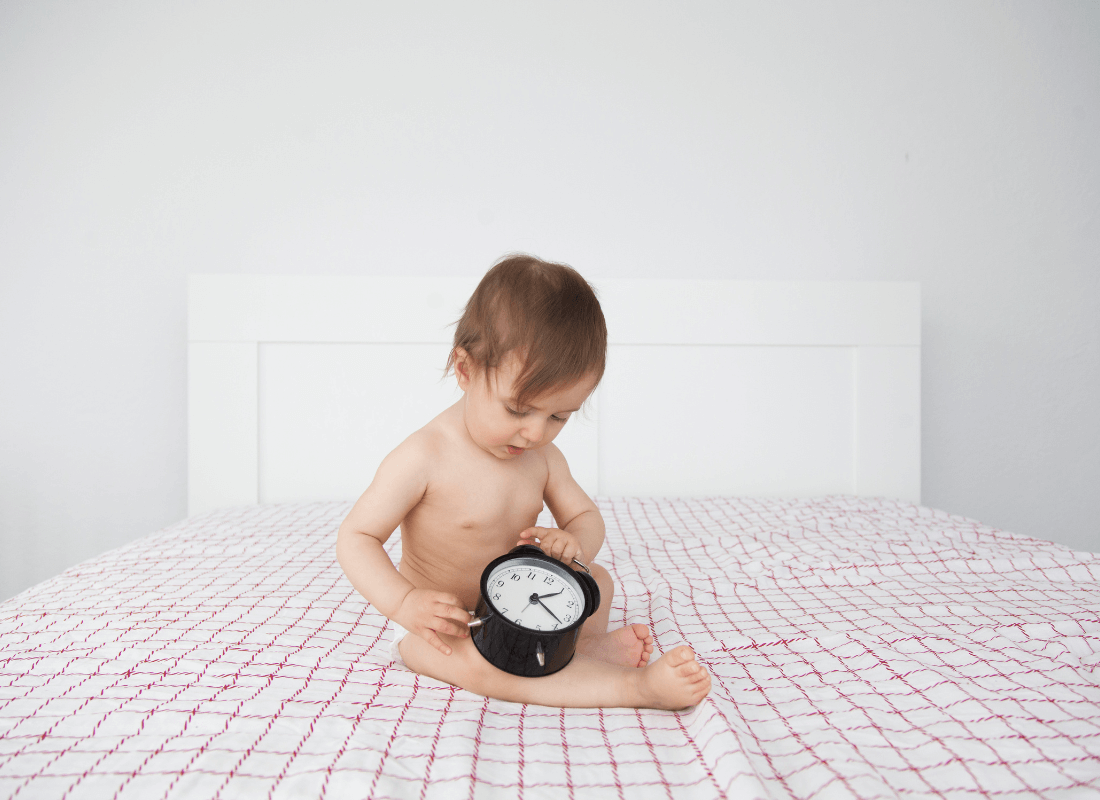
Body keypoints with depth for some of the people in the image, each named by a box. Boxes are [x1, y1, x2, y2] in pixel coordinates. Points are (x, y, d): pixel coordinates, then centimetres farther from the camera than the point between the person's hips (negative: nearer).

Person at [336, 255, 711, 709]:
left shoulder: (542, 457, -5)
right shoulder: (423, 459, -24)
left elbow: (586, 516, 5)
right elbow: (356, 538, -19)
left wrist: (573, 544, -20)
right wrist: (404, 602, -33)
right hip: (441, 624, -7)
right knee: (482, 663, -36)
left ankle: (586, 644, -17)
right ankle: (640, 686, -33)